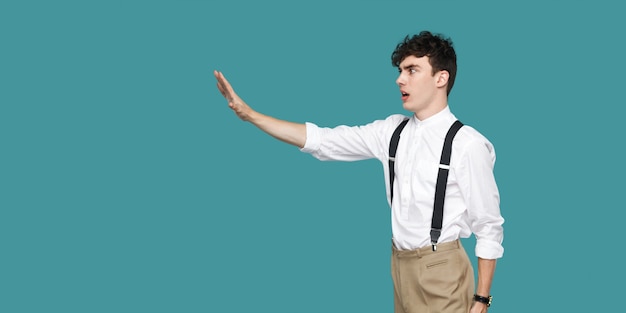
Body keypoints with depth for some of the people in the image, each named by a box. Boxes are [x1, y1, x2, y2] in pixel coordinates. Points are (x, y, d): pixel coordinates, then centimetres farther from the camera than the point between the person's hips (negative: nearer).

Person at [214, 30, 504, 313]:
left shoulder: (467, 144, -13)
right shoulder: (393, 130, 4)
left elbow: (489, 228, -10)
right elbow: (323, 140, 3)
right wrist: (249, 114, -2)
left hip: (440, 269, -6)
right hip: (401, 262, 6)